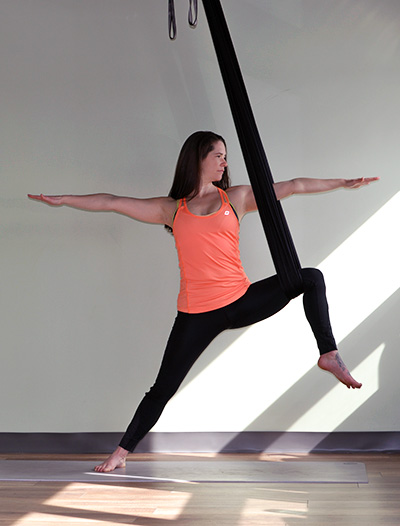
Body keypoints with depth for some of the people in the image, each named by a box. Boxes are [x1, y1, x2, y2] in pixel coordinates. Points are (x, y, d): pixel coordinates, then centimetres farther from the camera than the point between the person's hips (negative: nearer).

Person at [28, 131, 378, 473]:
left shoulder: (237, 198, 9)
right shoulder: (171, 209, 7)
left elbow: (291, 187, 6)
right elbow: (113, 203, 8)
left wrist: (343, 183, 3)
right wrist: (62, 200, 5)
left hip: (242, 301, 1)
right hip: (197, 315, -1)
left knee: (310, 278, -11)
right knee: (163, 389, 1)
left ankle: (329, 354, -2)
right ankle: (122, 452, 15)